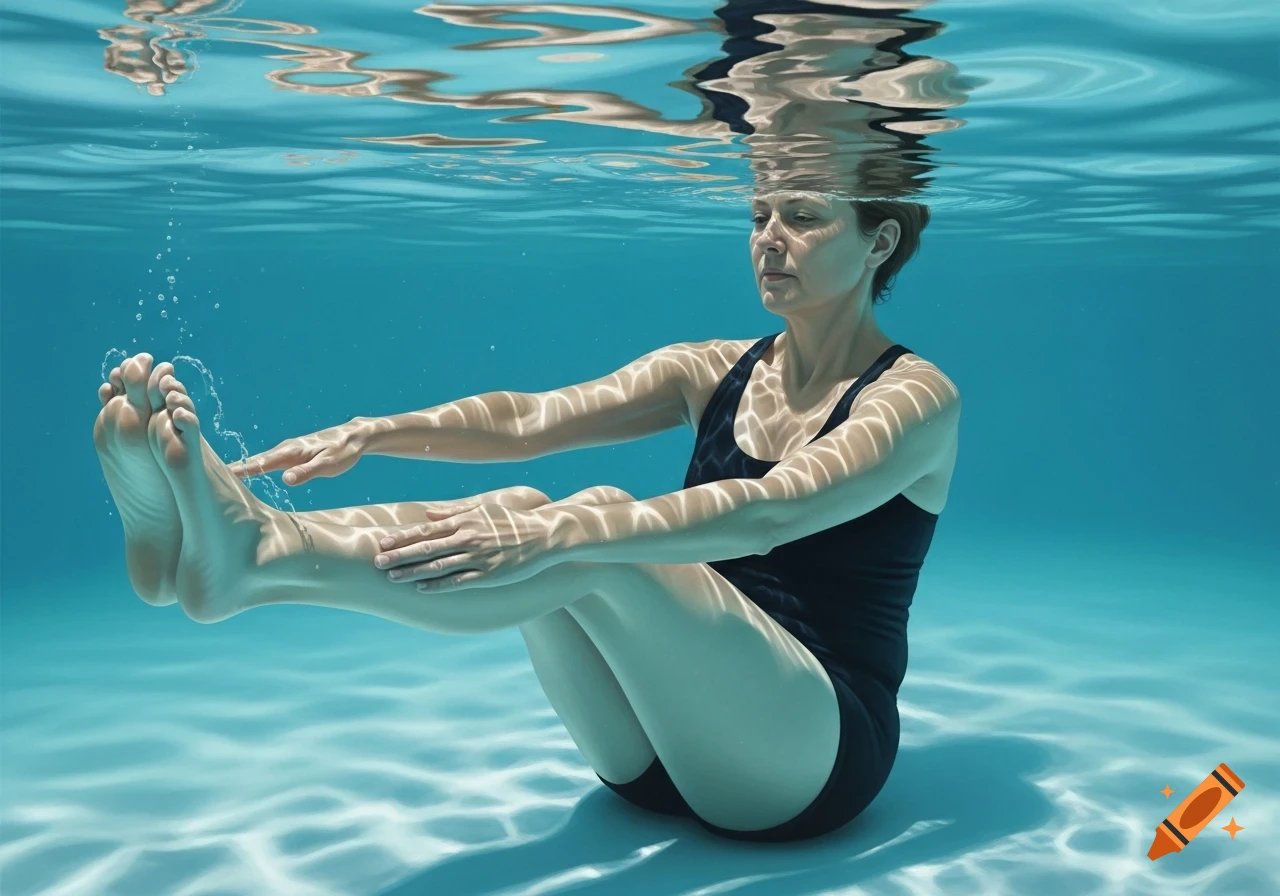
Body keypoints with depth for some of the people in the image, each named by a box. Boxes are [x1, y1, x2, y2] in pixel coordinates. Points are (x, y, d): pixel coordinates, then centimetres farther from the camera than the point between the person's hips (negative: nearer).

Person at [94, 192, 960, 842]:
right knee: (519, 511, -22)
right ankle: (186, 535, -34)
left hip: (815, 752, -4)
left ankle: (259, 556, -42)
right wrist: (377, 430, -22)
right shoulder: (710, 371, 9)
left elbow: (768, 514, -27)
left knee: (600, 534, -31)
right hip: (657, 746, 5)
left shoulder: (916, 398, -7)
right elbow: (532, 418, -5)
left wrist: (558, 536, -39)